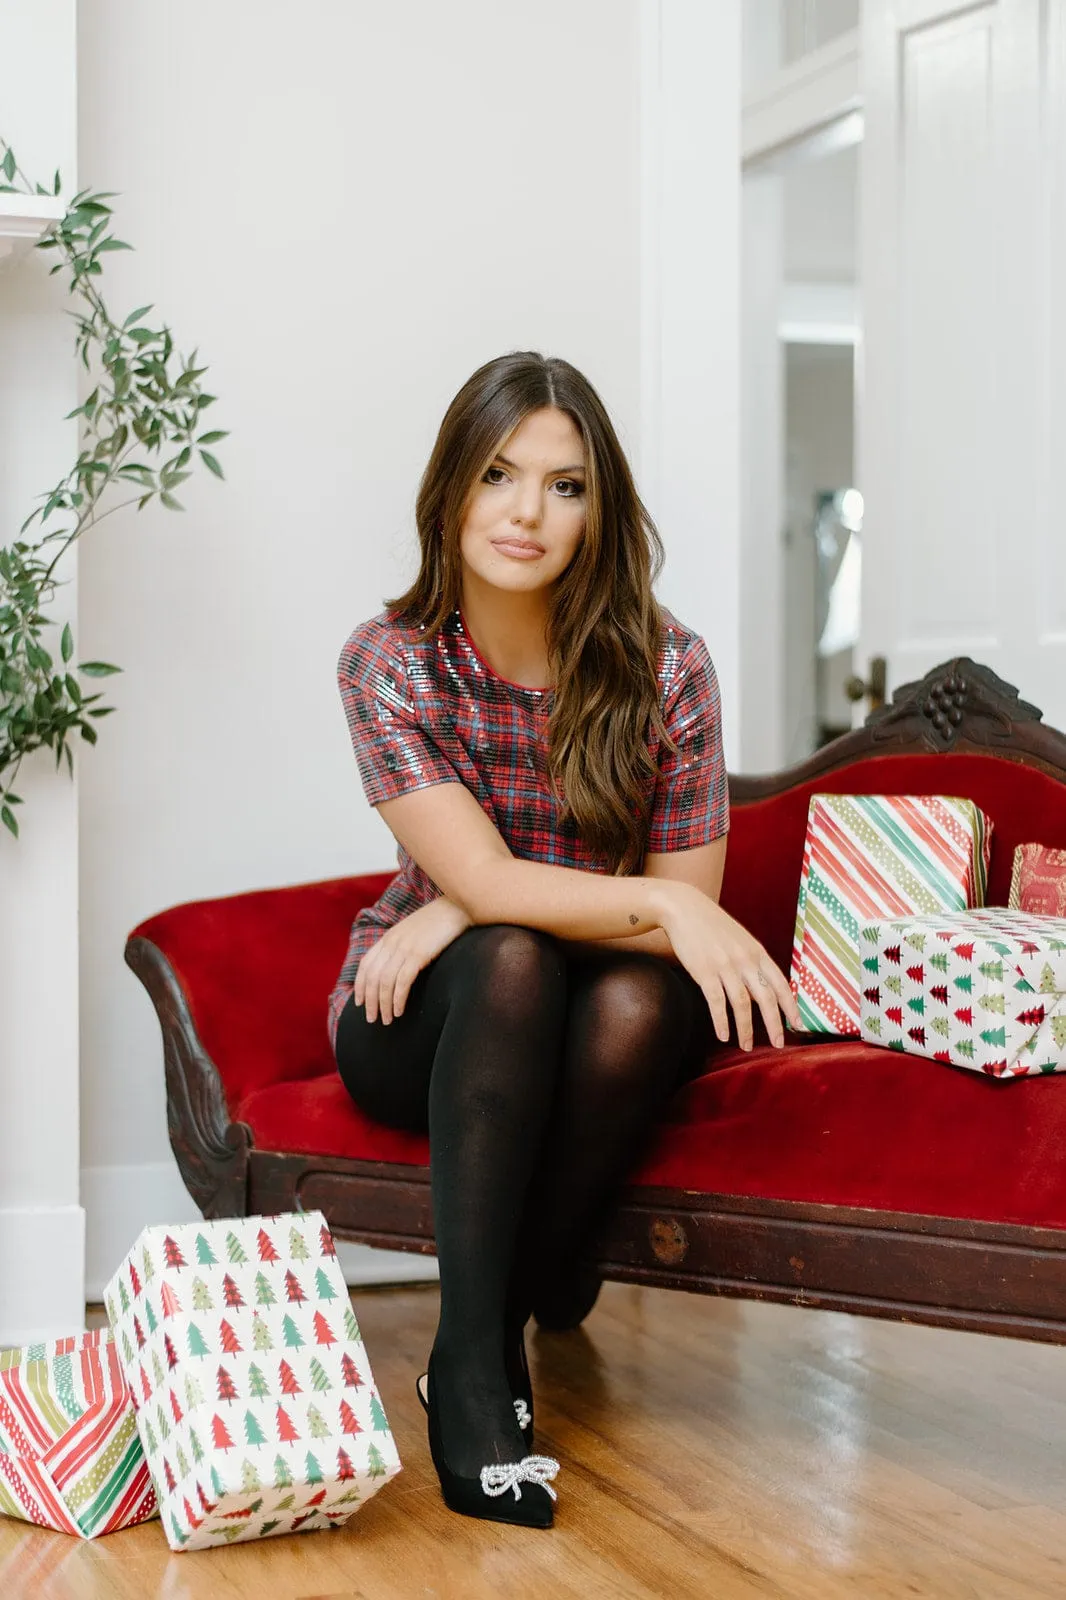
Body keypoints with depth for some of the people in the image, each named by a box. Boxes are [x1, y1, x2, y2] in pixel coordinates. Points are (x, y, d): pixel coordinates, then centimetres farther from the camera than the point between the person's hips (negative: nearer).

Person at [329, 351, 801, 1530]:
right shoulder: (388, 661, -12)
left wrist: (463, 915, -19)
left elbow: (690, 912, -11)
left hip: (594, 1034, 1)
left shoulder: (662, 666, -10)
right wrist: (664, 906, -36)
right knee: (512, 961, -34)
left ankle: (501, 1328, -18)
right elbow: (481, 879, -21)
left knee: (638, 1000, -33)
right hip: (422, 1028, -1)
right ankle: (473, 1365, -32)